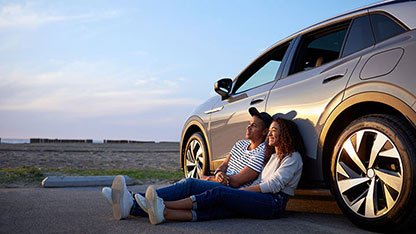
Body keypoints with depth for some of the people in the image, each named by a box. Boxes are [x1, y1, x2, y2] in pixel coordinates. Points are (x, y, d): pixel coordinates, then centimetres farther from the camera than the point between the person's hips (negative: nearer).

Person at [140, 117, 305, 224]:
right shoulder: (274, 157, 29)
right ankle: (163, 213, -39)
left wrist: (242, 190, -7)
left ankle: (164, 204, -29)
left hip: (274, 203, -7)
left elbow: (274, 185, -9)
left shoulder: (293, 157, 2)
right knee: (214, 209, -20)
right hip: (261, 201, 7)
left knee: (219, 193, -24)